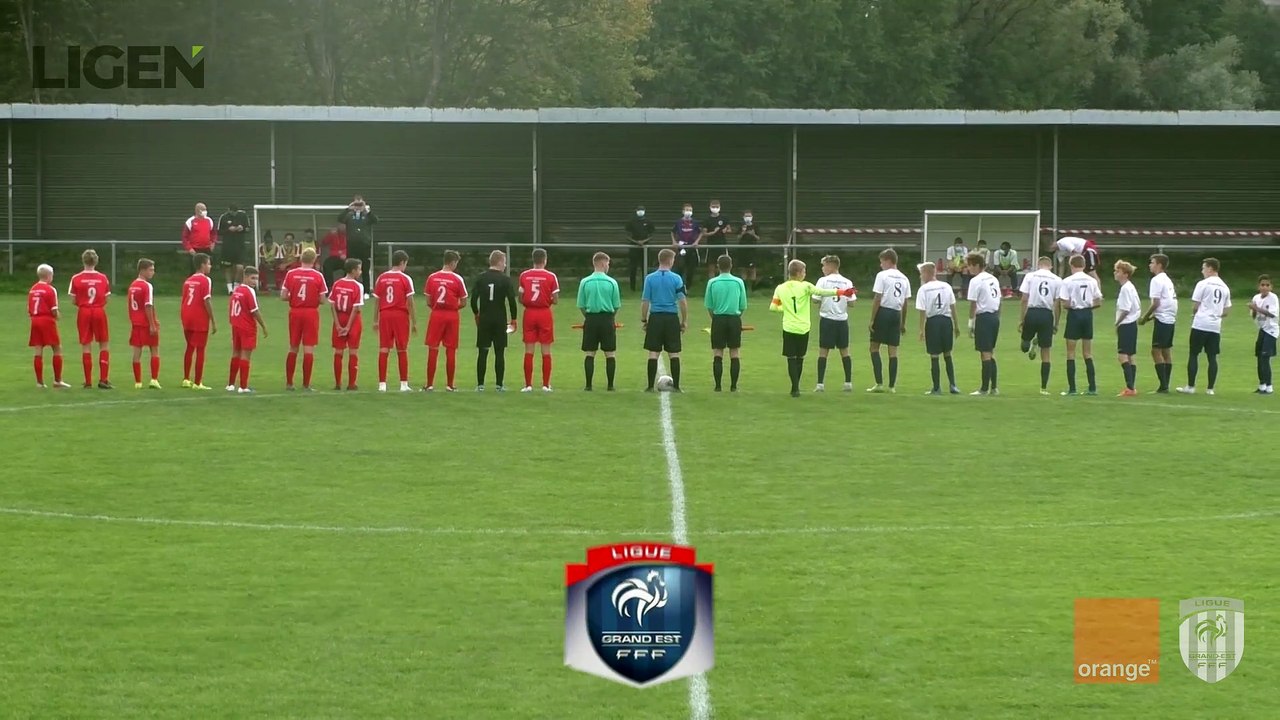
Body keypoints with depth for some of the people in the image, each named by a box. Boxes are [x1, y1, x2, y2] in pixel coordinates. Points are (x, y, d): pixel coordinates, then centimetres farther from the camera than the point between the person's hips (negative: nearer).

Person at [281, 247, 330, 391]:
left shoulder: (291, 274, -4)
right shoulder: (318, 276, -8)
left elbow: (283, 296, -3)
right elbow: (322, 300, -7)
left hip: (295, 312, 2)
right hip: (311, 313, -2)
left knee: (293, 348, 13)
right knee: (309, 349, 1)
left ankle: (289, 383, 17)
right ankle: (306, 385, 1)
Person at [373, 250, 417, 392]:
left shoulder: (381, 278, 6)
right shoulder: (405, 279, -4)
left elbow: (377, 301, 7)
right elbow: (410, 302, -5)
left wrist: (375, 321, 14)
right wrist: (414, 322, 0)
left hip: (384, 315, 3)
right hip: (401, 316, -3)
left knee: (383, 350, 3)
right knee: (402, 351, 5)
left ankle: (382, 384, 1)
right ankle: (404, 384, 6)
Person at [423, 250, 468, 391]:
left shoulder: (432, 277, -1)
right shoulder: (457, 279, -7)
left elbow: (428, 302, 1)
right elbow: (463, 303, -3)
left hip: (436, 315, 1)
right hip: (452, 316, -1)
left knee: (433, 350, 4)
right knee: (451, 351, 5)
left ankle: (429, 385, 3)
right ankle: (450, 385, 7)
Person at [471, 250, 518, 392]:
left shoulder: (480, 278, 1)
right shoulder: (505, 279, -6)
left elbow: (473, 299, 0)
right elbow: (512, 300, -9)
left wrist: (476, 314, 16)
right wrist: (513, 319, 2)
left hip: (484, 320, 2)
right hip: (500, 320, -2)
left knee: (482, 353, 4)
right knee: (499, 353, 4)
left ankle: (480, 385, 3)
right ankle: (499, 385, 3)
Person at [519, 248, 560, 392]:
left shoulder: (524, 275, -1)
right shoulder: (551, 276, -6)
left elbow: (520, 299, 0)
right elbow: (555, 299, -6)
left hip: (529, 313, 2)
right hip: (545, 313, -1)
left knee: (528, 351, 4)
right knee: (546, 351, 4)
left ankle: (528, 385, 3)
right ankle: (546, 385, 4)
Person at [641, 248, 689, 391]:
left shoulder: (649, 278, -1)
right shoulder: (676, 278, -4)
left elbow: (645, 301, -1)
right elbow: (682, 301, -5)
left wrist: (643, 320, 7)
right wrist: (684, 321, 4)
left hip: (655, 317, 1)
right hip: (672, 318, -1)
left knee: (653, 353, 5)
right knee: (674, 353, 5)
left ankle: (650, 386, 5)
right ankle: (676, 386, 5)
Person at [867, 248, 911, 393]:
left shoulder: (882, 275, -7)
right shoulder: (904, 279, 11)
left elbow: (877, 299, -10)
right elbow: (905, 302, 13)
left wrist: (872, 319, -8)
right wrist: (903, 323, 19)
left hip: (883, 312, -5)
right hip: (896, 314, 5)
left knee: (874, 346, 3)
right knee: (893, 350, 7)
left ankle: (879, 383, -7)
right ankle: (892, 386, 7)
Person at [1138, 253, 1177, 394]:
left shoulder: (1156, 280, -11)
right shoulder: (1168, 280, 18)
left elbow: (1155, 303, -16)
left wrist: (1144, 318, -6)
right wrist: (1151, 317, 15)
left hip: (1162, 320, -9)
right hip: (1170, 319, 9)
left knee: (1156, 351, -7)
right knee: (1166, 352, 11)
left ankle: (1163, 385, -11)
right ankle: (1165, 386, 11)